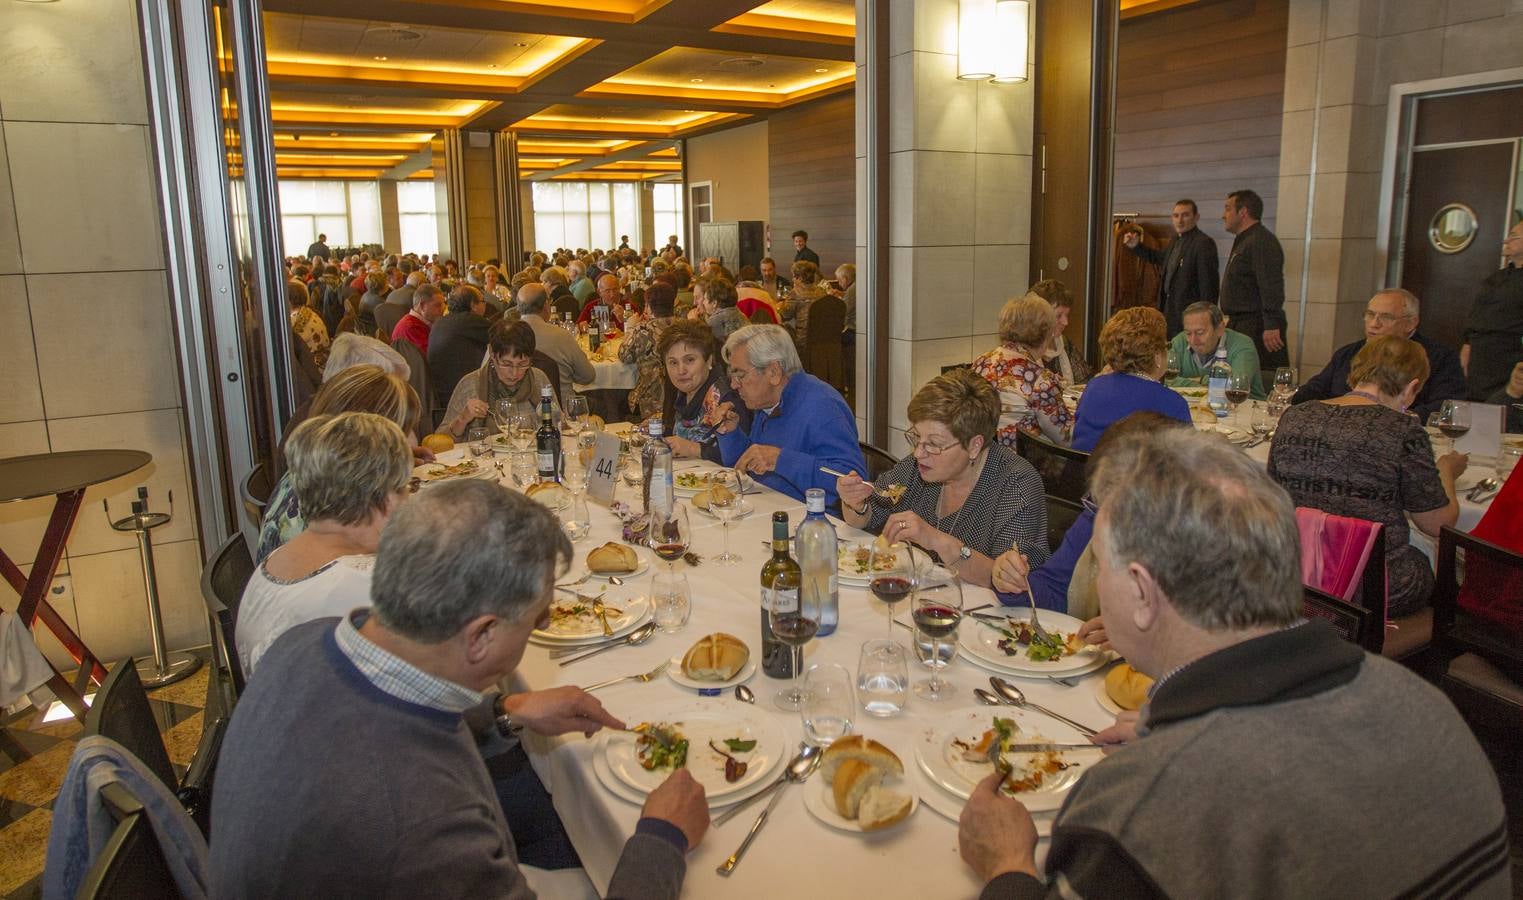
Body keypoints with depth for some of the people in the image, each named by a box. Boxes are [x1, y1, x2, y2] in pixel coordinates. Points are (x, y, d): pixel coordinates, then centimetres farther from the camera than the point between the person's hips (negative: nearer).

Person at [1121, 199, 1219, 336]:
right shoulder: (1176, 239, 13)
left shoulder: (1204, 243, -15)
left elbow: (1209, 284, -18)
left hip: (1188, 313, -9)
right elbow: (1162, 258, 34)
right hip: (1169, 308, 9)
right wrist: (1136, 247, 25)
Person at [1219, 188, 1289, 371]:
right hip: (1242, 324, 10)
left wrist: (1272, 325, -27)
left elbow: (1271, 287, -22)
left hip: (1258, 327, -10)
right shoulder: (1243, 241, 21)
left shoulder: (1261, 241, -13)